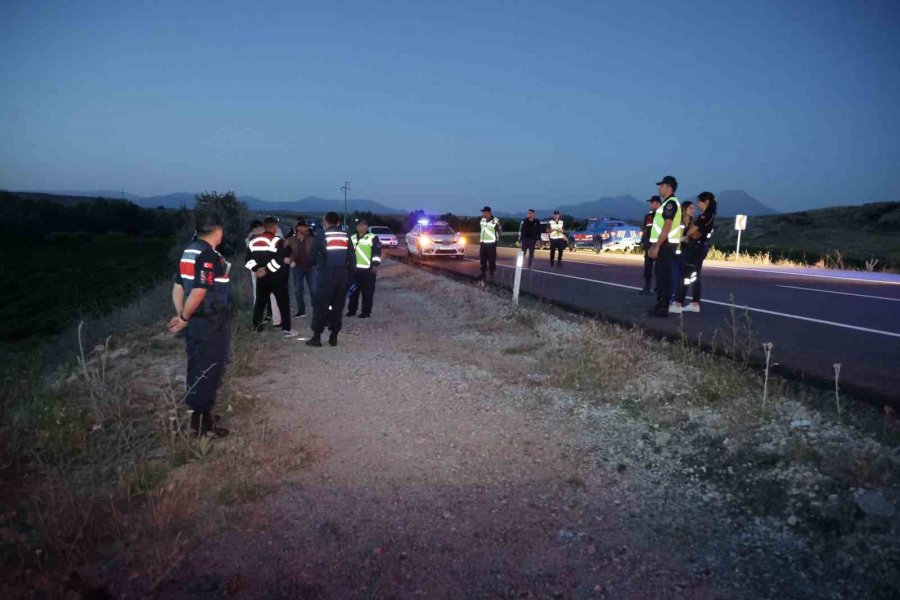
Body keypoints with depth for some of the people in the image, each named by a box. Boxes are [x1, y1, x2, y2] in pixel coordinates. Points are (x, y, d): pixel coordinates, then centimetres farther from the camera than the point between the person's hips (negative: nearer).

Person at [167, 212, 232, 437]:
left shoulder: (190, 250, 9)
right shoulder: (209, 256, -20)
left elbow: (180, 285, 8)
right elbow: (199, 292, -25)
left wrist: (182, 314, 4)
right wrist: (184, 317, -13)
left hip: (196, 321, 9)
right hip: (210, 324, -9)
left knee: (197, 369, 17)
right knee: (208, 371, 0)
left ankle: (198, 414, 29)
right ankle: (202, 423, 9)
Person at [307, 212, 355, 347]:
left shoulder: (321, 235, -2)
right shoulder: (346, 236, 9)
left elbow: (313, 256, -2)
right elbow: (352, 258, 3)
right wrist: (350, 273, 9)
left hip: (325, 276, -3)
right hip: (342, 276, 3)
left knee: (320, 306, 2)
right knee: (338, 306, 9)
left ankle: (316, 337, -1)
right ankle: (334, 337, 10)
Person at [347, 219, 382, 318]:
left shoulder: (373, 238, -1)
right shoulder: (352, 238, 18)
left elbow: (377, 252, -7)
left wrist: (375, 264, -15)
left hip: (367, 269, -6)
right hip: (354, 268, 6)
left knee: (367, 291, -3)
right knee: (353, 290, 11)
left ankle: (366, 311, 2)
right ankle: (352, 309, 20)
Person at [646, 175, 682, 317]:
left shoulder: (671, 203, -13)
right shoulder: (667, 203, 19)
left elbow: (667, 227, -21)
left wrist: (657, 246, -22)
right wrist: (654, 246, 20)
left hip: (665, 245, -10)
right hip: (663, 244, 10)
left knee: (664, 276, -9)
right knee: (661, 275, 13)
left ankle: (663, 308, -7)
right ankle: (660, 306, 19)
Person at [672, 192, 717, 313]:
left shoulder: (705, 216, -16)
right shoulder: (710, 216, 15)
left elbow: (691, 231, -11)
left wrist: (686, 236, 9)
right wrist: (688, 237, 1)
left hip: (696, 248, -10)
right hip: (701, 248, 10)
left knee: (686, 275, -10)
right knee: (694, 276, 12)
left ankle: (678, 304, -12)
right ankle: (695, 304, 14)